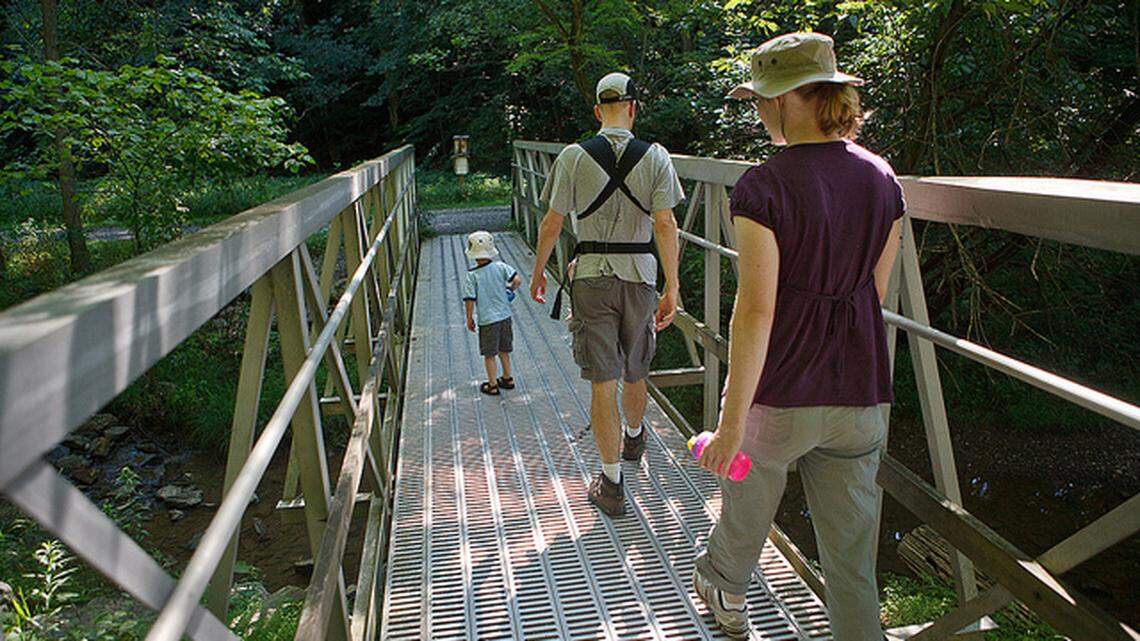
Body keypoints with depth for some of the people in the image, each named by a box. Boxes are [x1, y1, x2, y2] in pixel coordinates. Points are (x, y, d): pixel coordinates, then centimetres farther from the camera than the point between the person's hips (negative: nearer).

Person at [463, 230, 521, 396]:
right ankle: (507, 379, 32)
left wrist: (469, 319, 0)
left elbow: (470, 300, -13)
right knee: (504, 350, 21)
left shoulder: (472, 276, -14)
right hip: (504, 315, 4)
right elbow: (517, 280, -10)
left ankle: (492, 385, 17)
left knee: (489, 354, 9)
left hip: (487, 320, -4)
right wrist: (510, 289, 11)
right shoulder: (500, 267, -5)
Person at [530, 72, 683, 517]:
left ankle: (612, 484, 5)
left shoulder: (573, 157, -3)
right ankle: (633, 439, 47)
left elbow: (551, 224, -3)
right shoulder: (655, 157, -2)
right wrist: (671, 289, -5)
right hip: (640, 276, 2)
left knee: (603, 381, 1)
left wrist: (538, 273, 11)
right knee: (634, 373, 21)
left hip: (591, 276, -2)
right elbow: (665, 224, -8)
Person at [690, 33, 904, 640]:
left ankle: (724, 590, 53)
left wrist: (732, 423, -17)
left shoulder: (763, 188, -17)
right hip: (859, 388, 4)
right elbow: (876, 290, 10)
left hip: (778, 388, -4)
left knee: (747, 502, 25)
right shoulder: (881, 177, 2)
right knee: (851, 552, 14)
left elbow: (755, 311, -22)